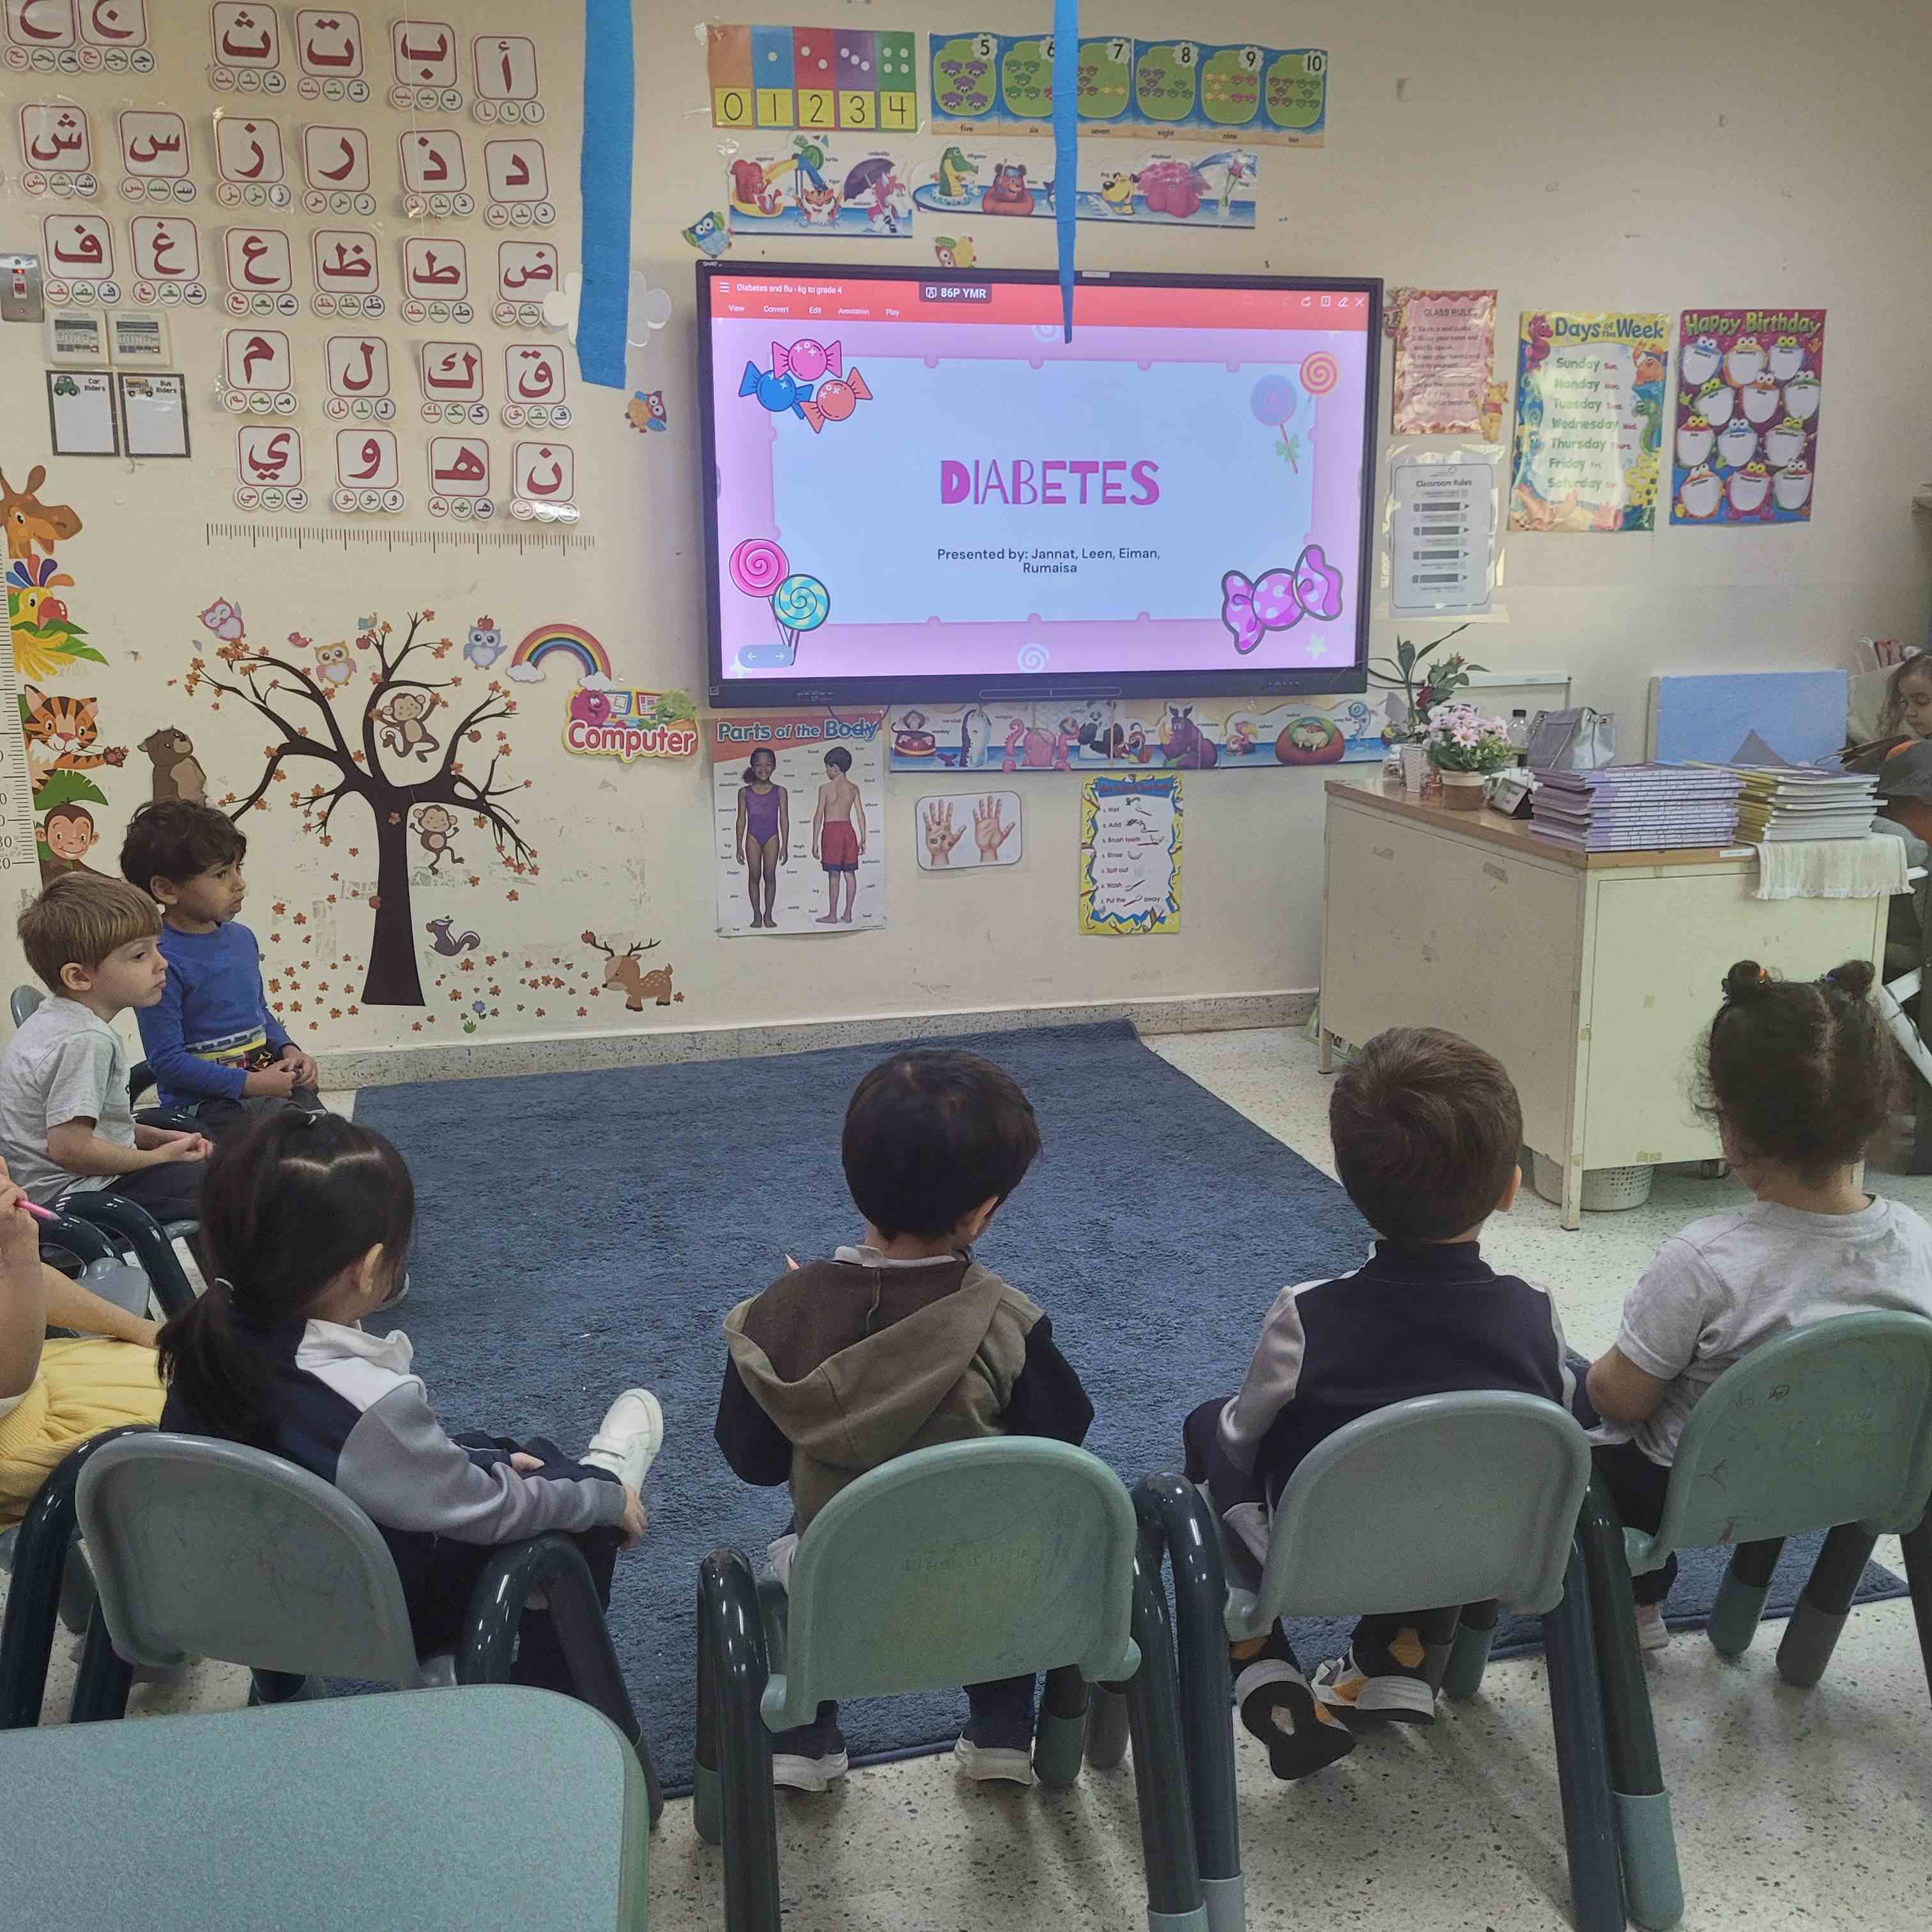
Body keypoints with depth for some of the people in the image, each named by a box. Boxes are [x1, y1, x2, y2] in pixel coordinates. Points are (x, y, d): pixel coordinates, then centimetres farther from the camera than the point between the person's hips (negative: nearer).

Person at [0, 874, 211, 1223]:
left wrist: (154, 1137, 8)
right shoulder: (86, 1041, -24)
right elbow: (69, 1147, -28)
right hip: (74, 1192, -11)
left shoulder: (52, 1017, 9)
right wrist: (159, 1157, -16)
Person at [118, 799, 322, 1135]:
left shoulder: (242, 937, 9)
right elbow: (167, 1060, -18)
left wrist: (288, 1050, 5)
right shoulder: (162, 960, -16)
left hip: (264, 1079, 8)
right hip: (203, 1104, -8)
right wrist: (248, 1084, -19)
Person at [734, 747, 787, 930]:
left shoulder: (779, 791, 1)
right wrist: (739, 846, 2)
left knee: (770, 875, 0)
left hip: (772, 837, -1)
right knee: (754, 876, 2)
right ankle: (757, 915, 8)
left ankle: (768, 915, 8)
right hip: (753, 837, 1)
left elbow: (784, 820, 2)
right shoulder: (745, 792, 3)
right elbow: (741, 820, 5)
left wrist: (785, 845, -1)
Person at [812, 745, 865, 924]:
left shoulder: (826, 788, -8)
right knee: (850, 873, 8)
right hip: (849, 829, 5)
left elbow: (819, 816, -8)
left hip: (831, 830, -5)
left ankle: (833, 915, 2)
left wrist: (815, 842, -4)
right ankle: (848, 913, 11)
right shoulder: (854, 788, 5)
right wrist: (862, 838, 11)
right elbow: (860, 814, 4)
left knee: (834, 875, -2)